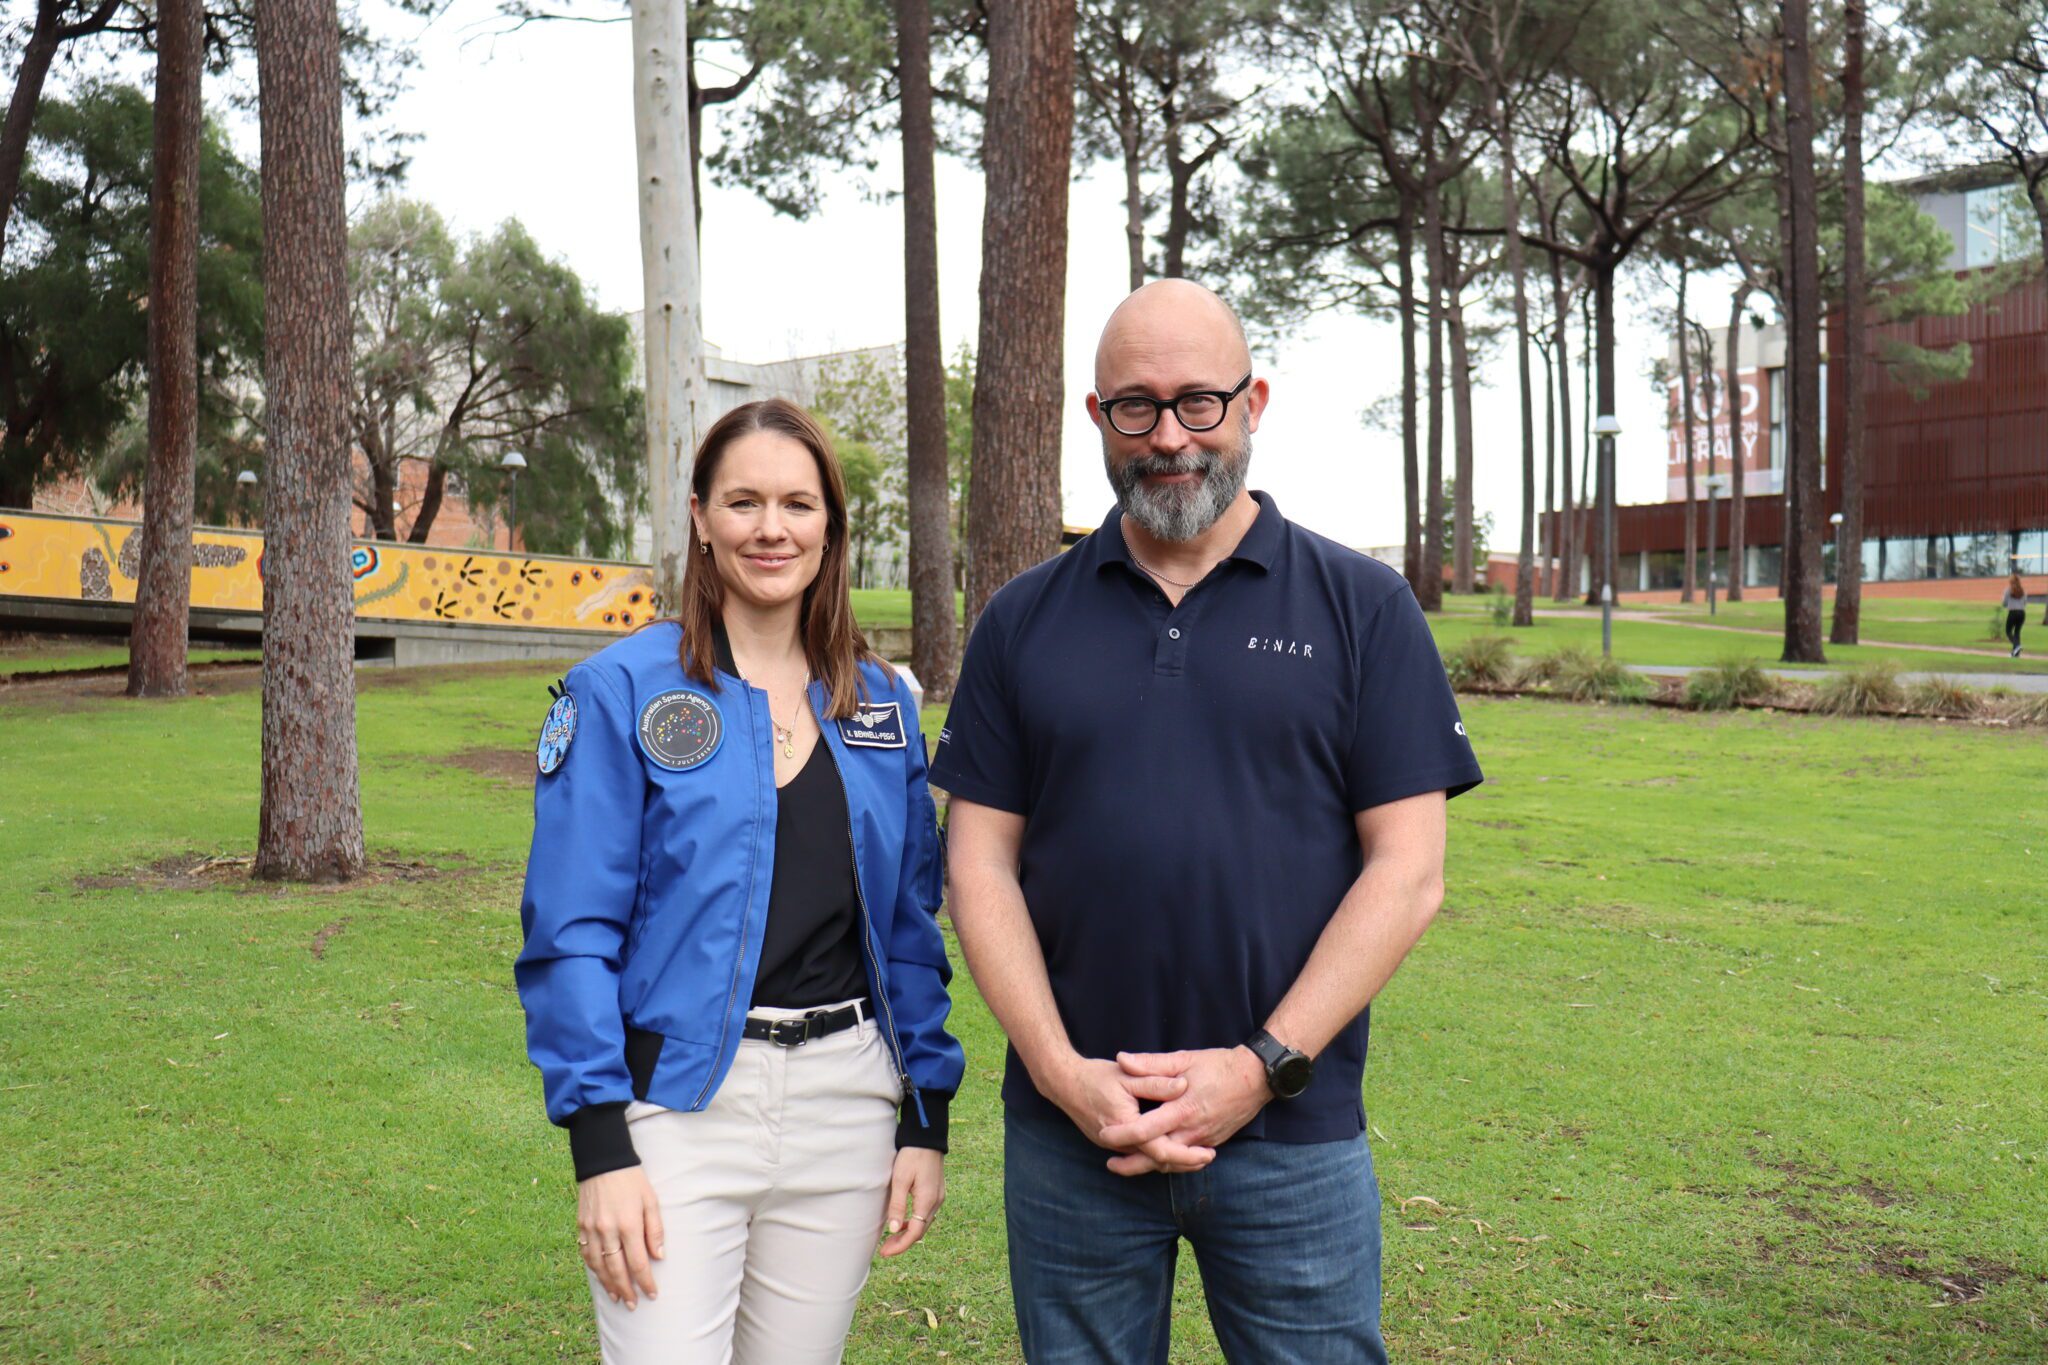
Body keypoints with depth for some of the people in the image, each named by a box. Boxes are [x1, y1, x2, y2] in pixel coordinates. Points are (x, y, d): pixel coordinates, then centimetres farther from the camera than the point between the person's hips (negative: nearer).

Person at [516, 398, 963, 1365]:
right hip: (680, 1100, -3)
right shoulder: (621, 692, -4)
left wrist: (926, 1121, 7)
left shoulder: (880, 703, 7)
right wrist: (600, 1148, -12)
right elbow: (570, 932, -7)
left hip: (846, 1102, 4)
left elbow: (910, 927, 11)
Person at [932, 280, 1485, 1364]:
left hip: (1293, 1136, -1)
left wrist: (1262, 1067, -12)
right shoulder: (1023, 621, 6)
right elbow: (981, 862, 3)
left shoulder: (1362, 607, 1)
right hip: (1067, 1139, 2)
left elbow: (1407, 871, -4)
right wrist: (1061, 1070, -9)